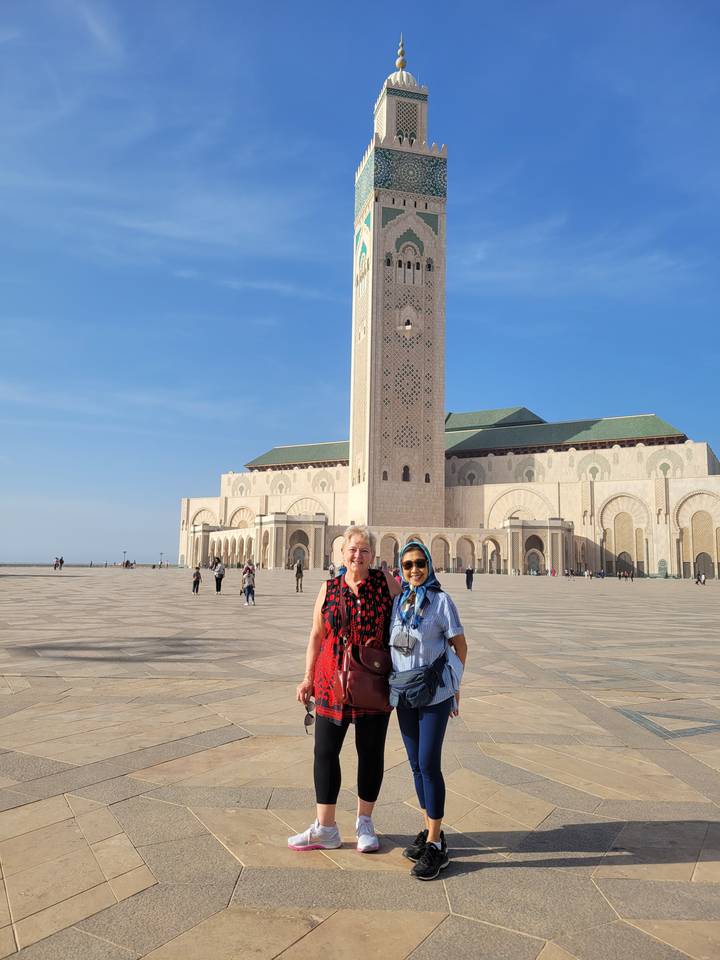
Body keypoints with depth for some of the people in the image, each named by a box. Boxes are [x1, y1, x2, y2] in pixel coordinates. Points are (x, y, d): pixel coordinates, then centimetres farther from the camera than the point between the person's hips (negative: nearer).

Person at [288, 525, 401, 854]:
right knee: (325, 752, 6)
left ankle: (364, 822, 31)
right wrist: (308, 677, 4)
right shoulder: (329, 588, 2)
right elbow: (316, 636, 6)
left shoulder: (386, 582, -3)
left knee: (371, 752, 10)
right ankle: (325, 829, 23)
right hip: (333, 683, 2)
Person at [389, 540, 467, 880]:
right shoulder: (397, 601, 4)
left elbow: (460, 645, -2)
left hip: (435, 693, -5)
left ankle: (436, 845, 9)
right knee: (416, 764, 13)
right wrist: (391, 681, 8)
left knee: (429, 764, -4)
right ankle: (429, 830, 29)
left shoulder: (441, 600, -8)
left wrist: (454, 686, 0)